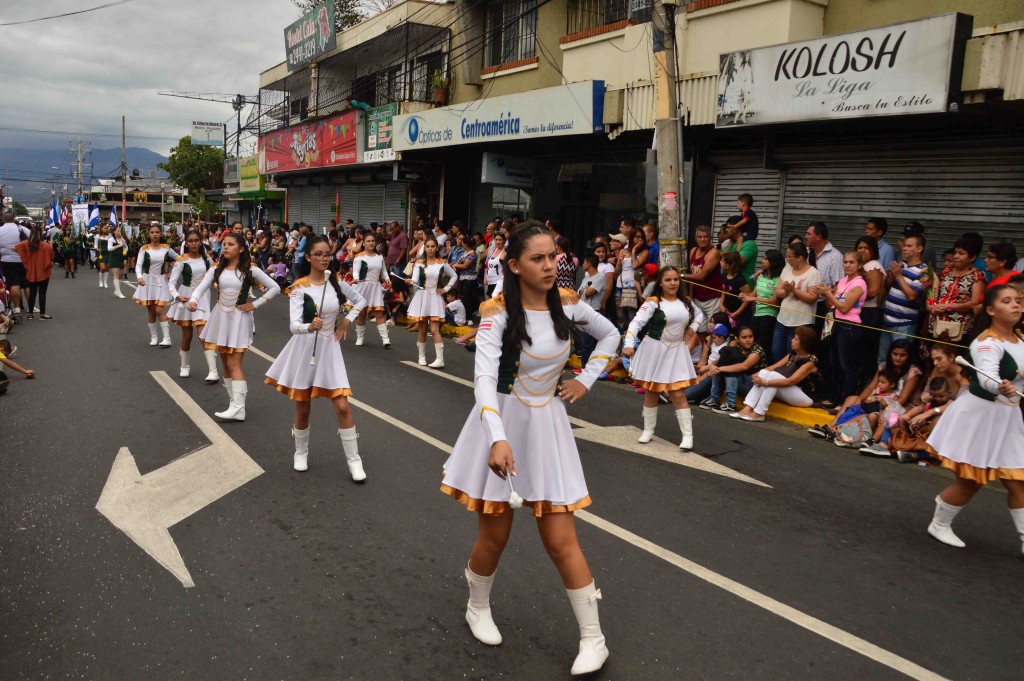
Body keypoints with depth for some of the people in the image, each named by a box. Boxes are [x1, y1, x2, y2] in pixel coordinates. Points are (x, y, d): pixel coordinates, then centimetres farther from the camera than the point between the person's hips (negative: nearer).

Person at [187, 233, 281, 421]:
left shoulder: (250, 270, -7)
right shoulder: (216, 270, 2)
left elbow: (275, 288, -4)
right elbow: (201, 288, -7)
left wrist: (255, 304, -7)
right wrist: (193, 300, -29)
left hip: (239, 319, -5)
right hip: (220, 317, 5)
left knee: (234, 364, -12)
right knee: (226, 364, 9)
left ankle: (238, 408, -14)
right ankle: (235, 401, 19)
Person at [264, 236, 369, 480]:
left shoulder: (337, 283, -1)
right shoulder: (299, 287, -11)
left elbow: (360, 300, 18)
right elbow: (294, 325, -22)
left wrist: (347, 321, 5)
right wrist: (310, 326, -42)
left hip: (328, 349, 2)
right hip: (304, 349, -2)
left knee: (342, 407, -6)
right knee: (302, 409, 10)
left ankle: (354, 460, 4)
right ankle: (301, 453, 33)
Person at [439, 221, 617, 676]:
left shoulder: (566, 303, -4)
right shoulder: (497, 312, -16)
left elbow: (610, 335, 14)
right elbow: (485, 377, -28)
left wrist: (586, 381, 4)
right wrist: (498, 439, -41)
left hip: (547, 427, 2)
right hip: (502, 427, -2)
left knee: (560, 540, 3)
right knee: (494, 535, 11)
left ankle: (593, 638, 16)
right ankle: (478, 608, 39)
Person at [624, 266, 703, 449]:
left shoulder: (685, 302, 3)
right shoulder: (653, 302, -14)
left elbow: (698, 315, 24)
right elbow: (637, 322, -24)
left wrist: (691, 330, 7)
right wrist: (629, 344, -38)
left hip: (677, 351, 3)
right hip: (654, 350, -3)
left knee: (679, 395, -2)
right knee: (651, 393, 10)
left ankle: (688, 435, 1)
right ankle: (648, 430, 24)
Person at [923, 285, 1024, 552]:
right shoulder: (987, 342, -21)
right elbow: (987, 376, -42)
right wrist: (1001, 387, -61)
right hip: (979, 415, -8)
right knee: (970, 482, 3)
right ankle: (939, 525, 22)